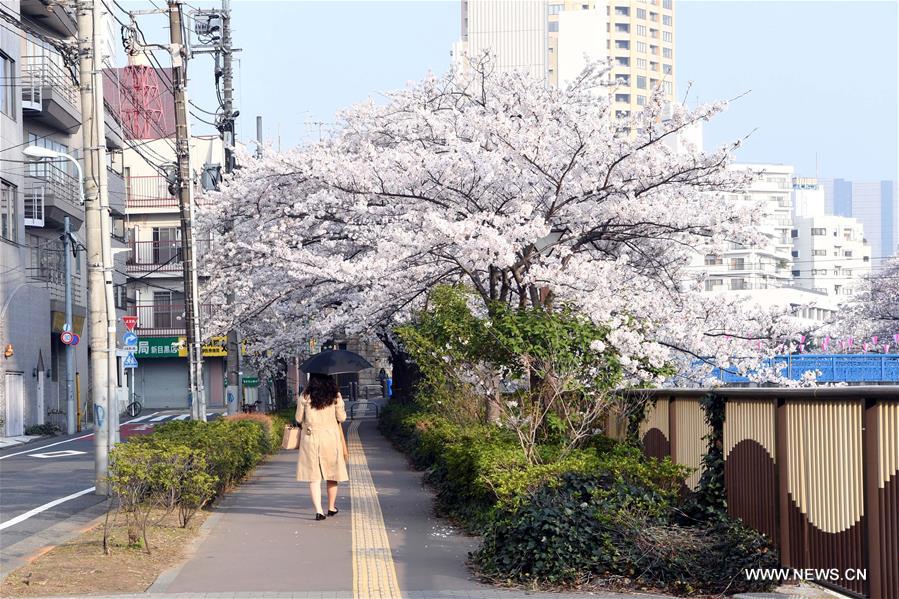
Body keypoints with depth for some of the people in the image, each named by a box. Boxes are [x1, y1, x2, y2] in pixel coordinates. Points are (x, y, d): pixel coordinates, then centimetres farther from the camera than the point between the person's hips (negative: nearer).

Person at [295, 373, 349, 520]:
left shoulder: (305, 396, -4)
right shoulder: (335, 395, -3)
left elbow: (299, 418, 0)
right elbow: (342, 417, -1)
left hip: (310, 438, -1)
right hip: (331, 437, 1)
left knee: (314, 476, 0)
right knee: (332, 473, 16)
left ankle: (319, 510, -11)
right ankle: (331, 507, 26)